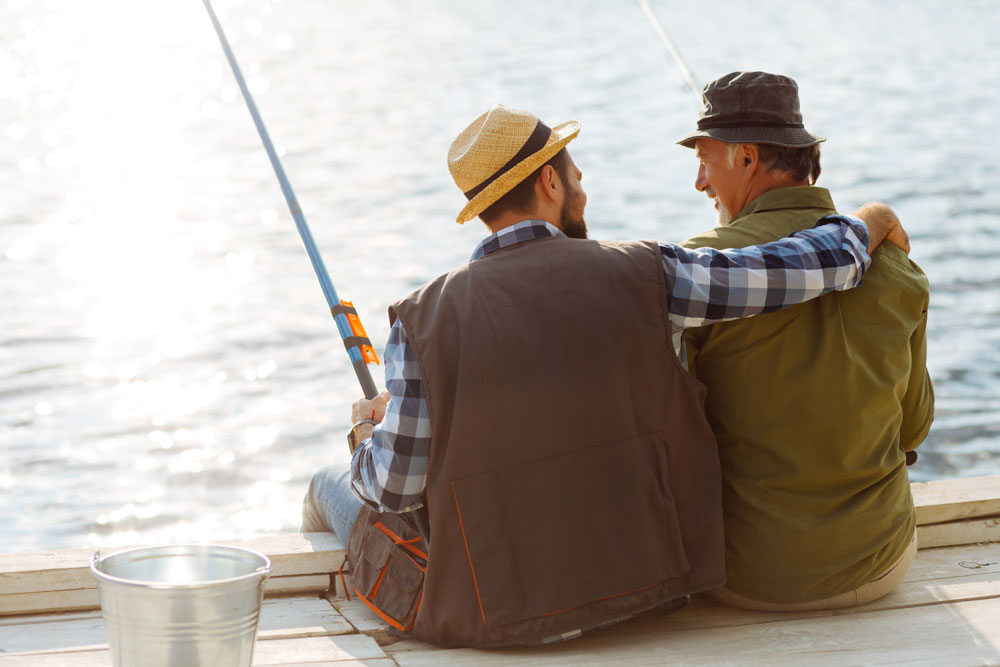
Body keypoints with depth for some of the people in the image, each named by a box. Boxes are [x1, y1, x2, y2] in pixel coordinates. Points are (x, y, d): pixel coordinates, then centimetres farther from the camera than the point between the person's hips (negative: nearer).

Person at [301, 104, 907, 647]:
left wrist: (369, 432, 17)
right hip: (641, 584, 2)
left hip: (484, 619, -2)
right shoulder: (641, 276, -10)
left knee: (336, 483, 26)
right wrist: (866, 225, 16)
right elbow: (807, 268, -7)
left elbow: (394, 487, -7)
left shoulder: (424, 318, -11)